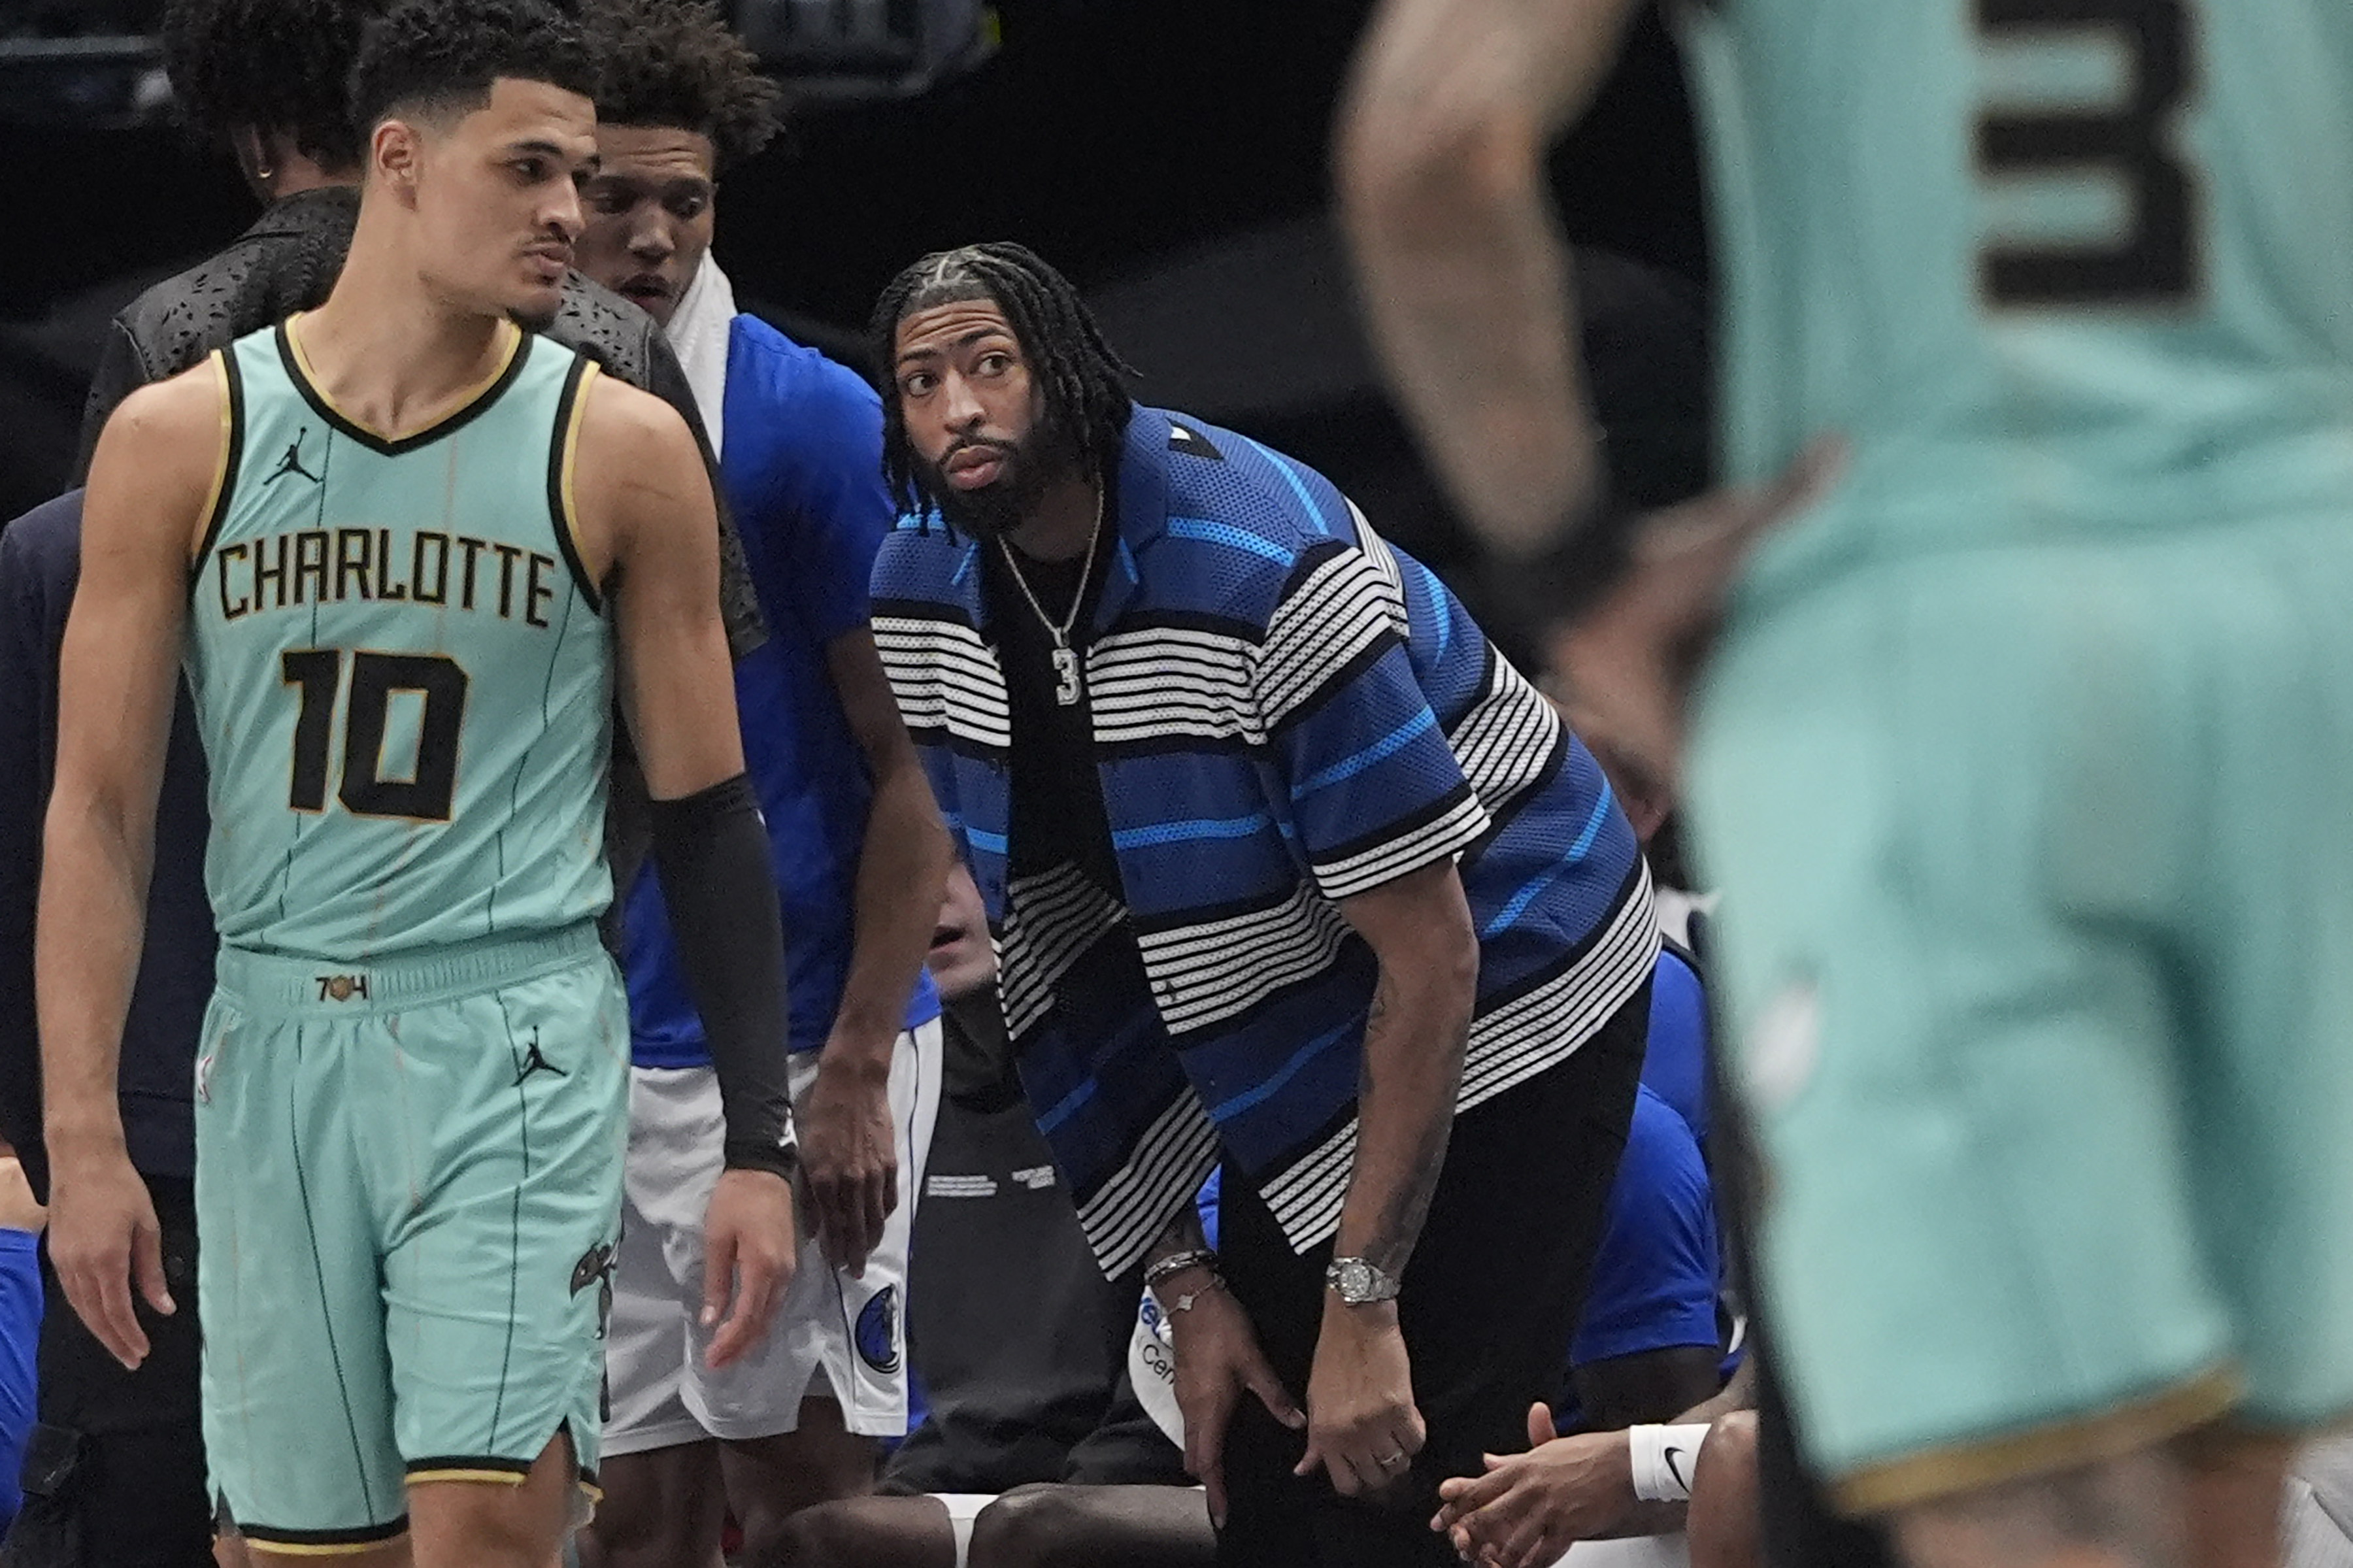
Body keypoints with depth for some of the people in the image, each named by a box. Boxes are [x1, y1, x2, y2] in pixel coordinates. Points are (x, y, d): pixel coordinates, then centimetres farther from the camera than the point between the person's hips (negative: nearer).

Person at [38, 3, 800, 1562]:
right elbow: (101, 808, 3)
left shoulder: (622, 452, 1)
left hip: (515, 1042, -2)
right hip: (277, 1050, 2)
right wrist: (84, 1140, -4)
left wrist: (762, 1145, 0)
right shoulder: (182, 439, 3)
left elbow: (707, 816, 5)